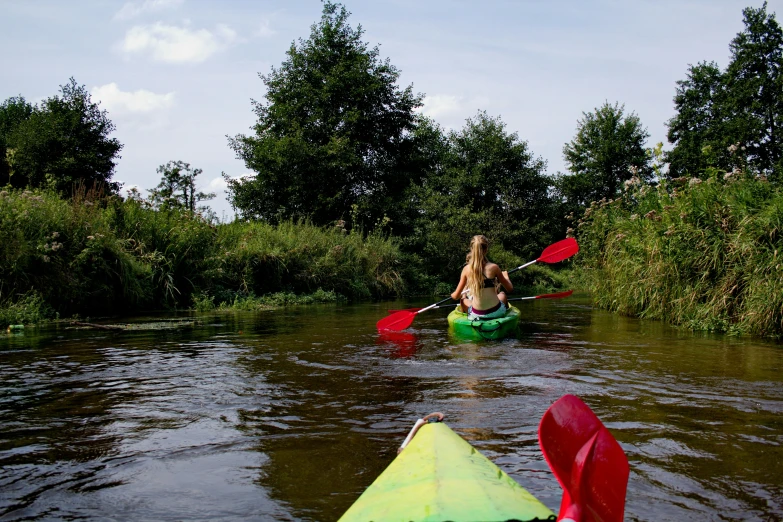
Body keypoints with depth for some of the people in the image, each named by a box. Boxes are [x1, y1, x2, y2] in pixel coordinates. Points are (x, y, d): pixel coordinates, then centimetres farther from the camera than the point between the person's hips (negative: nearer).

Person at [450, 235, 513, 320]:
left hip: (476, 314, 0)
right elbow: (510, 289, -1)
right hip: (496, 312, 0)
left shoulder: (467, 269, -8)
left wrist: (453, 294, 23)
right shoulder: (493, 267, -12)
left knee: (463, 299, 33)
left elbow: (456, 296, -1)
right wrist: (505, 276, 19)